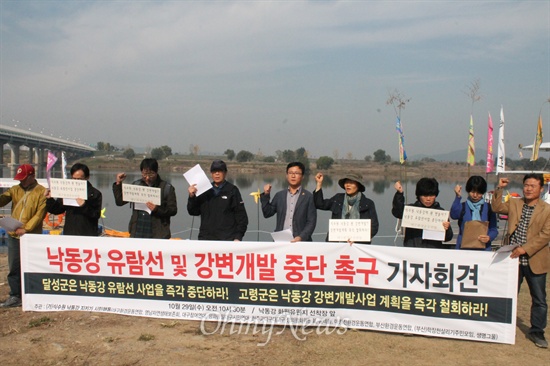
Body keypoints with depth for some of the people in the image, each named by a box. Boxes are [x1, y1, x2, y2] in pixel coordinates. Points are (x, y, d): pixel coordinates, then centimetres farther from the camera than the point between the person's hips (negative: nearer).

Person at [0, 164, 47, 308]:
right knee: (13, 268, 9)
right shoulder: (15, 189, 10)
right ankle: (15, 297, 18)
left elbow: (40, 214, -11)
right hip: (13, 235, 5)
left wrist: (26, 228, -18)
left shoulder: (42, 192, -5)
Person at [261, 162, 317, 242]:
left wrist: (301, 237, -14)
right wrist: (266, 195, 2)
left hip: (300, 242, -2)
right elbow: (267, 213, 13)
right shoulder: (279, 195, 13)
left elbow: (311, 222, -1)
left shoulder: (308, 197, 2)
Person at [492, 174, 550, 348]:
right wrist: (499, 189, -9)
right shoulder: (514, 203, 7)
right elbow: (497, 208, 0)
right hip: (514, 259, 2)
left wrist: (525, 249, -20)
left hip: (535, 261, -2)